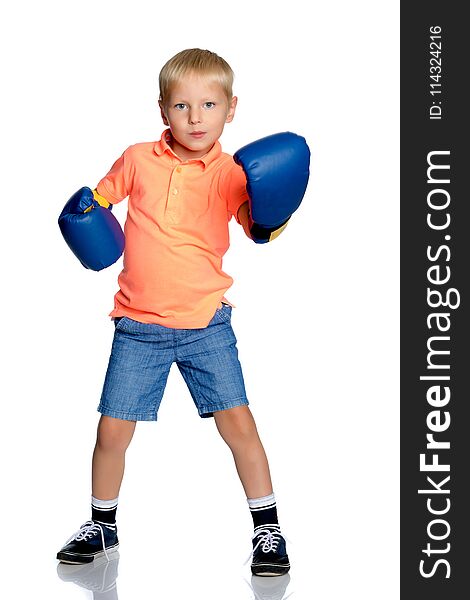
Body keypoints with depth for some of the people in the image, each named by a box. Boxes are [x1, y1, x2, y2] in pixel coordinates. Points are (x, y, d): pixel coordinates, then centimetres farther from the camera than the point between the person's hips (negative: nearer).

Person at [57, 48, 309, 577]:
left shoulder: (230, 172, -5)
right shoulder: (138, 160, 1)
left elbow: (259, 229, -18)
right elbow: (98, 197, 17)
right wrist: (83, 212, -4)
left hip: (206, 324, -2)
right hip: (138, 326, 2)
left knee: (238, 424, -6)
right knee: (112, 431, 5)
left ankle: (267, 529, 12)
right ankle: (102, 527, 29)